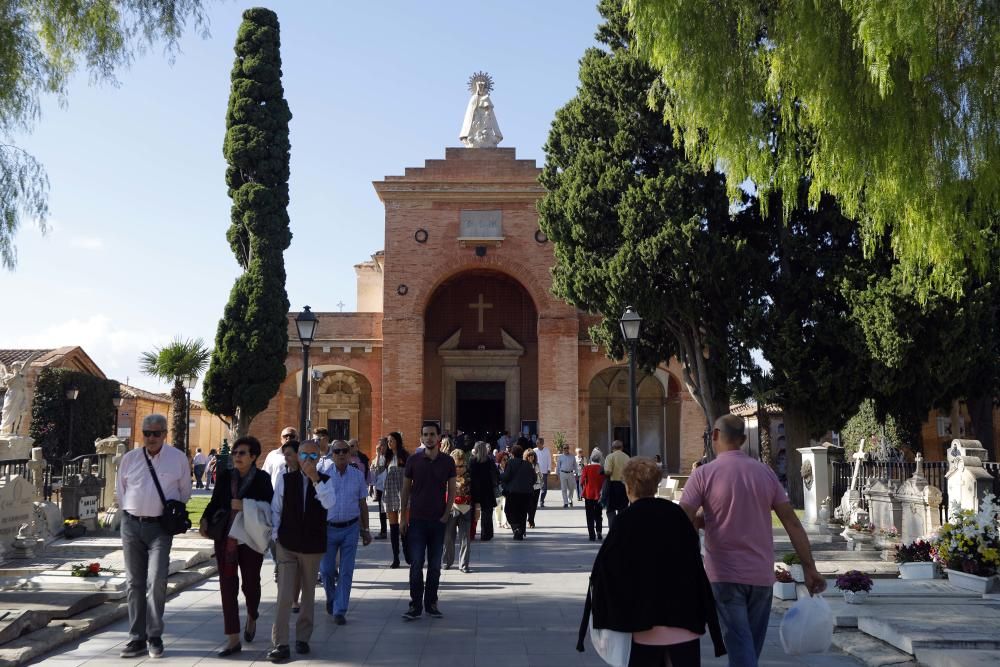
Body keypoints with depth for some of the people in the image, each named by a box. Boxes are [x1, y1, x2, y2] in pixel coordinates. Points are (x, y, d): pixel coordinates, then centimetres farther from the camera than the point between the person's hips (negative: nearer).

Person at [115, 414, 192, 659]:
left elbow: (184, 491, 10)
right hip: (131, 525, 3)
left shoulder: (178, 458, -1)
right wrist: (132, 511, 12)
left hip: (160, 526, -3)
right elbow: (120, 490, 16)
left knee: (156, 580, -12)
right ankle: (137, 638, 14)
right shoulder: (129, 458, 4)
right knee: (134, 583, 7)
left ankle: (155, 636, 0)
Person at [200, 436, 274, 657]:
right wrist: (205, 520, -7)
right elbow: (215, 502, 9)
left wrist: (245, 506, -20)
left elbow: (270, 506, -10)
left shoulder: (262, 478, -4)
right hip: (225, 538, 3)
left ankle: (252, 617, 43)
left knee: (251, 582, 10)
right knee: (227, 586, 0)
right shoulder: (225, 476, 6)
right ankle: (233, 639, 6)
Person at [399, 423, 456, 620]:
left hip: (438, 521, 1)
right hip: (417, 520, -1)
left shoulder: (448, 462, 2)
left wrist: (446, 515, -4)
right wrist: (403, 517, 1)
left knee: (435, 565, 8)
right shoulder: (413, 461, 0)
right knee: (416, 564, -2)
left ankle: (431, 603, 18)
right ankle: (415, 606, 4)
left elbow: (451, 491, 6)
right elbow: (405, 490, 4)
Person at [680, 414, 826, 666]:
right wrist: (809, 568, 5)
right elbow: (792, 522, 2)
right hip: (761, 576, 4)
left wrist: (705, 520, 5)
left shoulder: (703, 474, -8)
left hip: (724, 576, -4)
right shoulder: (765, 472, 4)